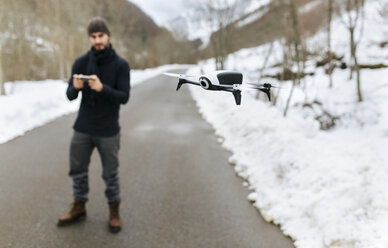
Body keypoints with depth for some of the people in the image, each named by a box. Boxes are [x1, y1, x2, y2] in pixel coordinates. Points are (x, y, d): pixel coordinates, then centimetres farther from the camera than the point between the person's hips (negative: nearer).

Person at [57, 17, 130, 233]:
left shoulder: (121, 64, -7)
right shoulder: (81, 62, 0)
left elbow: (124, 97, -13)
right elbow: (70, 96, -1)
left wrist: (102, 88, -30)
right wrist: (76, 87, -25)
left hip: (108, 131, -3)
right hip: (82, 128, 3)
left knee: (111, 174, 7)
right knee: (78, 170, 12)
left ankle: (114, 212, 25)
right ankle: (79, 208, 32)